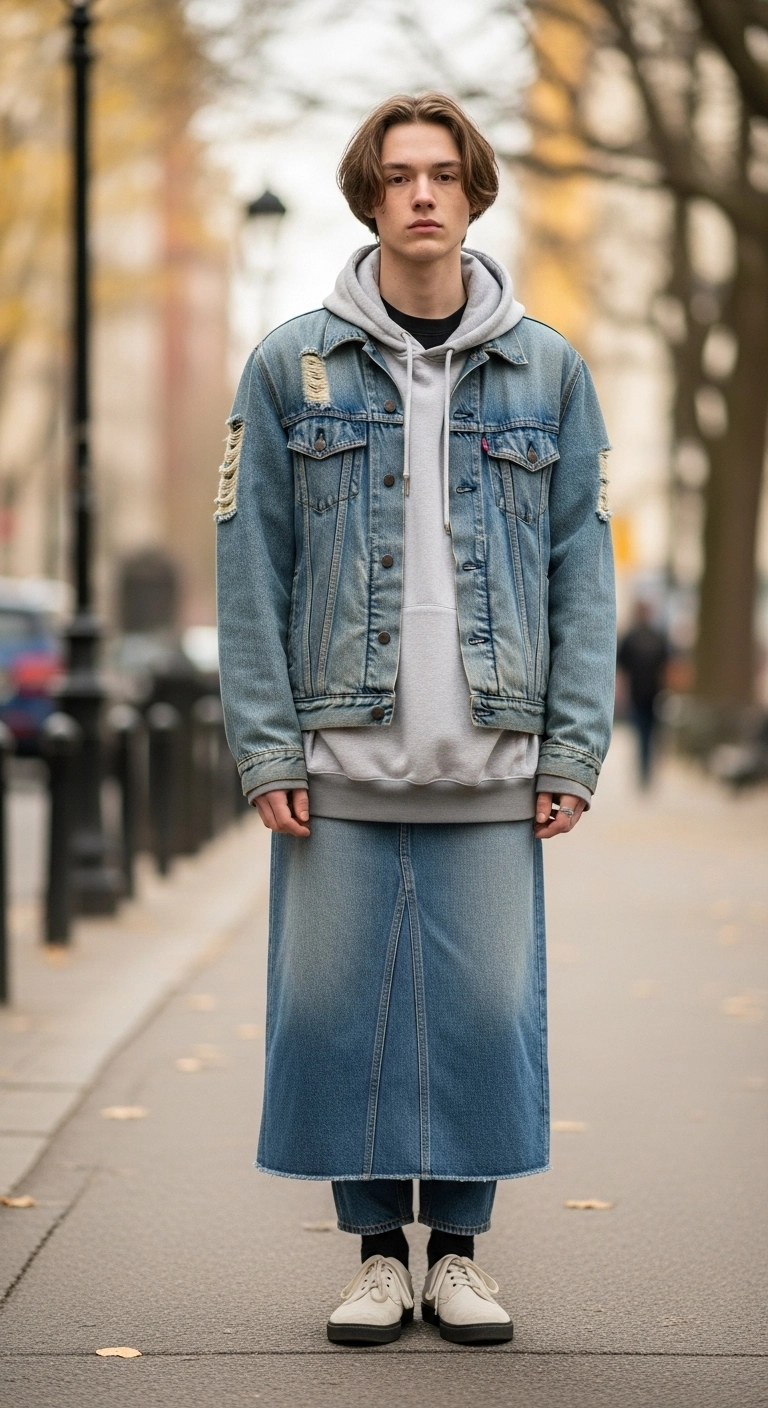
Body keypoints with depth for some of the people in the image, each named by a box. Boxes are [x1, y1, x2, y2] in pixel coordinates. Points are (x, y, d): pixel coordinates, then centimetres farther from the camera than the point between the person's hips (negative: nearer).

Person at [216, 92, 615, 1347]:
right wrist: (266, 747, -5)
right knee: (339, 1005, 1)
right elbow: (250, 569, 2)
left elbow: (582, 570, 7)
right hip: (341, 761, 0)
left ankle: (459, 1249, 16)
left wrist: (575, 749, -1)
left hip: (491, 767, 1)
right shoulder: (292, 366, 4)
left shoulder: (547, 372, 8)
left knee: (487, 1006, 1)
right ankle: (379, 1251, 16)